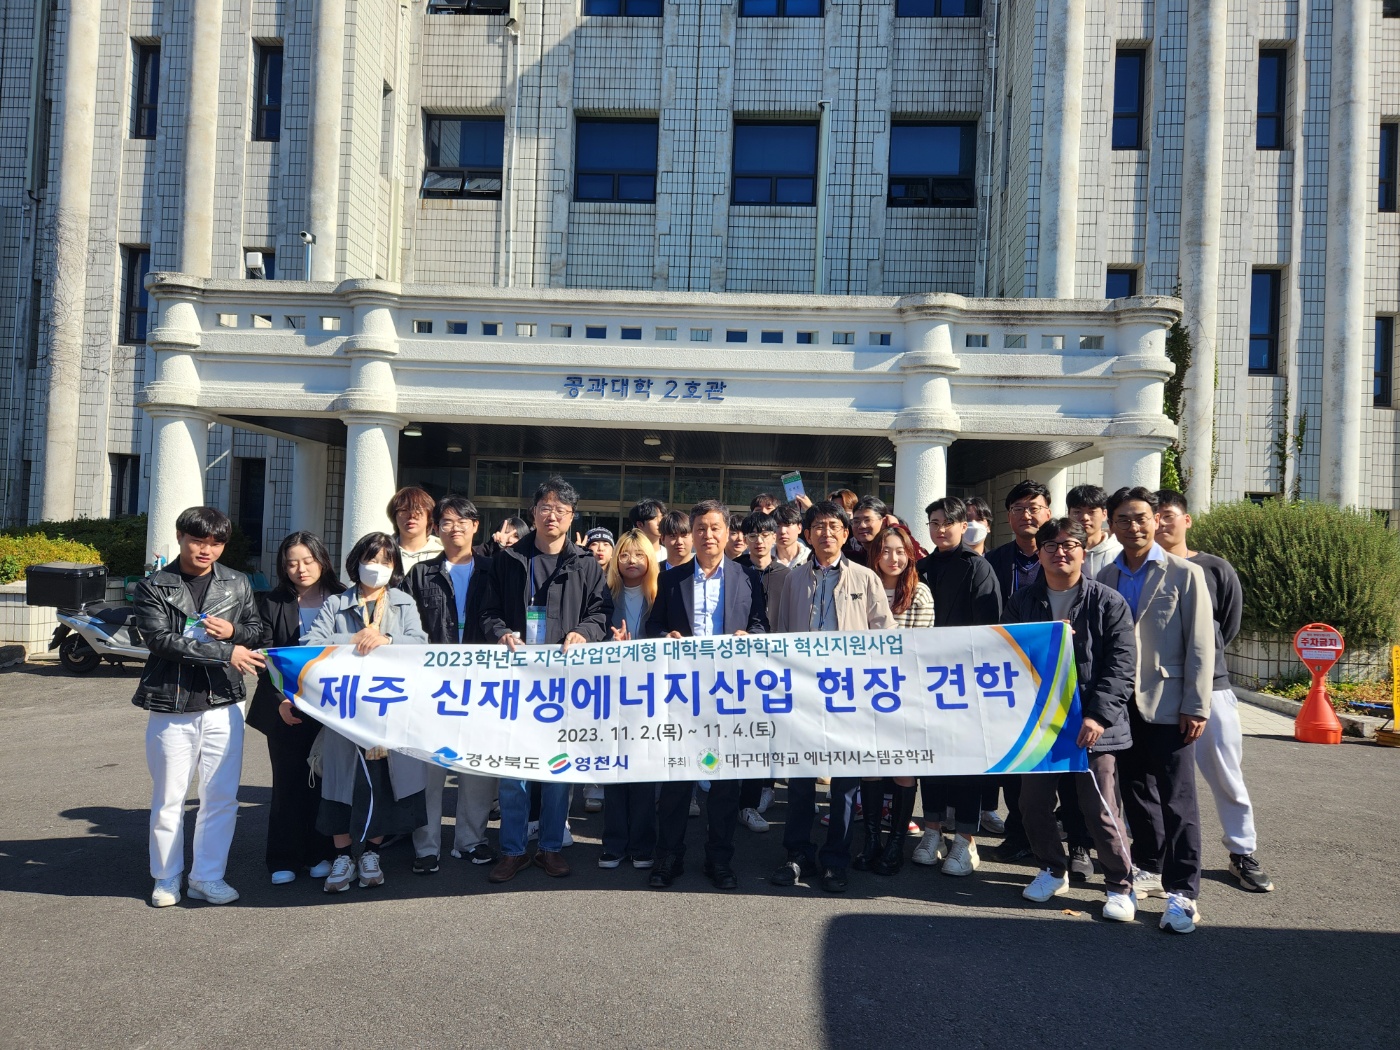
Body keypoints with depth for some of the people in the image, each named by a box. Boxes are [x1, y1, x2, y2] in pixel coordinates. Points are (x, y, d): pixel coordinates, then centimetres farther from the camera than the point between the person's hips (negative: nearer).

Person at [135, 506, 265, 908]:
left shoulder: (237, 584, 7)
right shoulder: (153, 587, -1)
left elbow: (257, 631, 14)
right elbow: (160, 639, -13)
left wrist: (233, 630, -10)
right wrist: (227, 652, -17)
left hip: (222, 705, 2)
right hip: (171, 707, -2)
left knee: (221, 797, 4)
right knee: (168, 798, 9)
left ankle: (207, 877, 18)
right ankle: (167, 878, 24)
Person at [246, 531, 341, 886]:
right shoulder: (271, 603, 2)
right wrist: (280, 701, -15)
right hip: (285, 709, 0)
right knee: (288, 781, 6)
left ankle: (320, 853, 19)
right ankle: (284, 859, 16)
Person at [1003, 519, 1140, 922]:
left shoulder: (1108, 602, -2)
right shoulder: (1022, 602, 7)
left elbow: (1122, 666, -7)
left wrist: (1098, 716, -15)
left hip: (1092, 726, -3)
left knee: (1100, 809, -2)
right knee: (1034, 804, 10)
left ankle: (1120, 885, 19)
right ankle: (1053, 869, 33)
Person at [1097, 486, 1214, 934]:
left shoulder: (1185, 574, -3)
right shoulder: (1105, 578, 7)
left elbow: (1200, 646, -6)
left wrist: (1195, 706, -11)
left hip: (1168, 706, -4)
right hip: (1121, 704, 4)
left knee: (1176, 799, -2)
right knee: (1136, 792, 13)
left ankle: (1182, 891, 5)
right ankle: (1149, 869, 29)